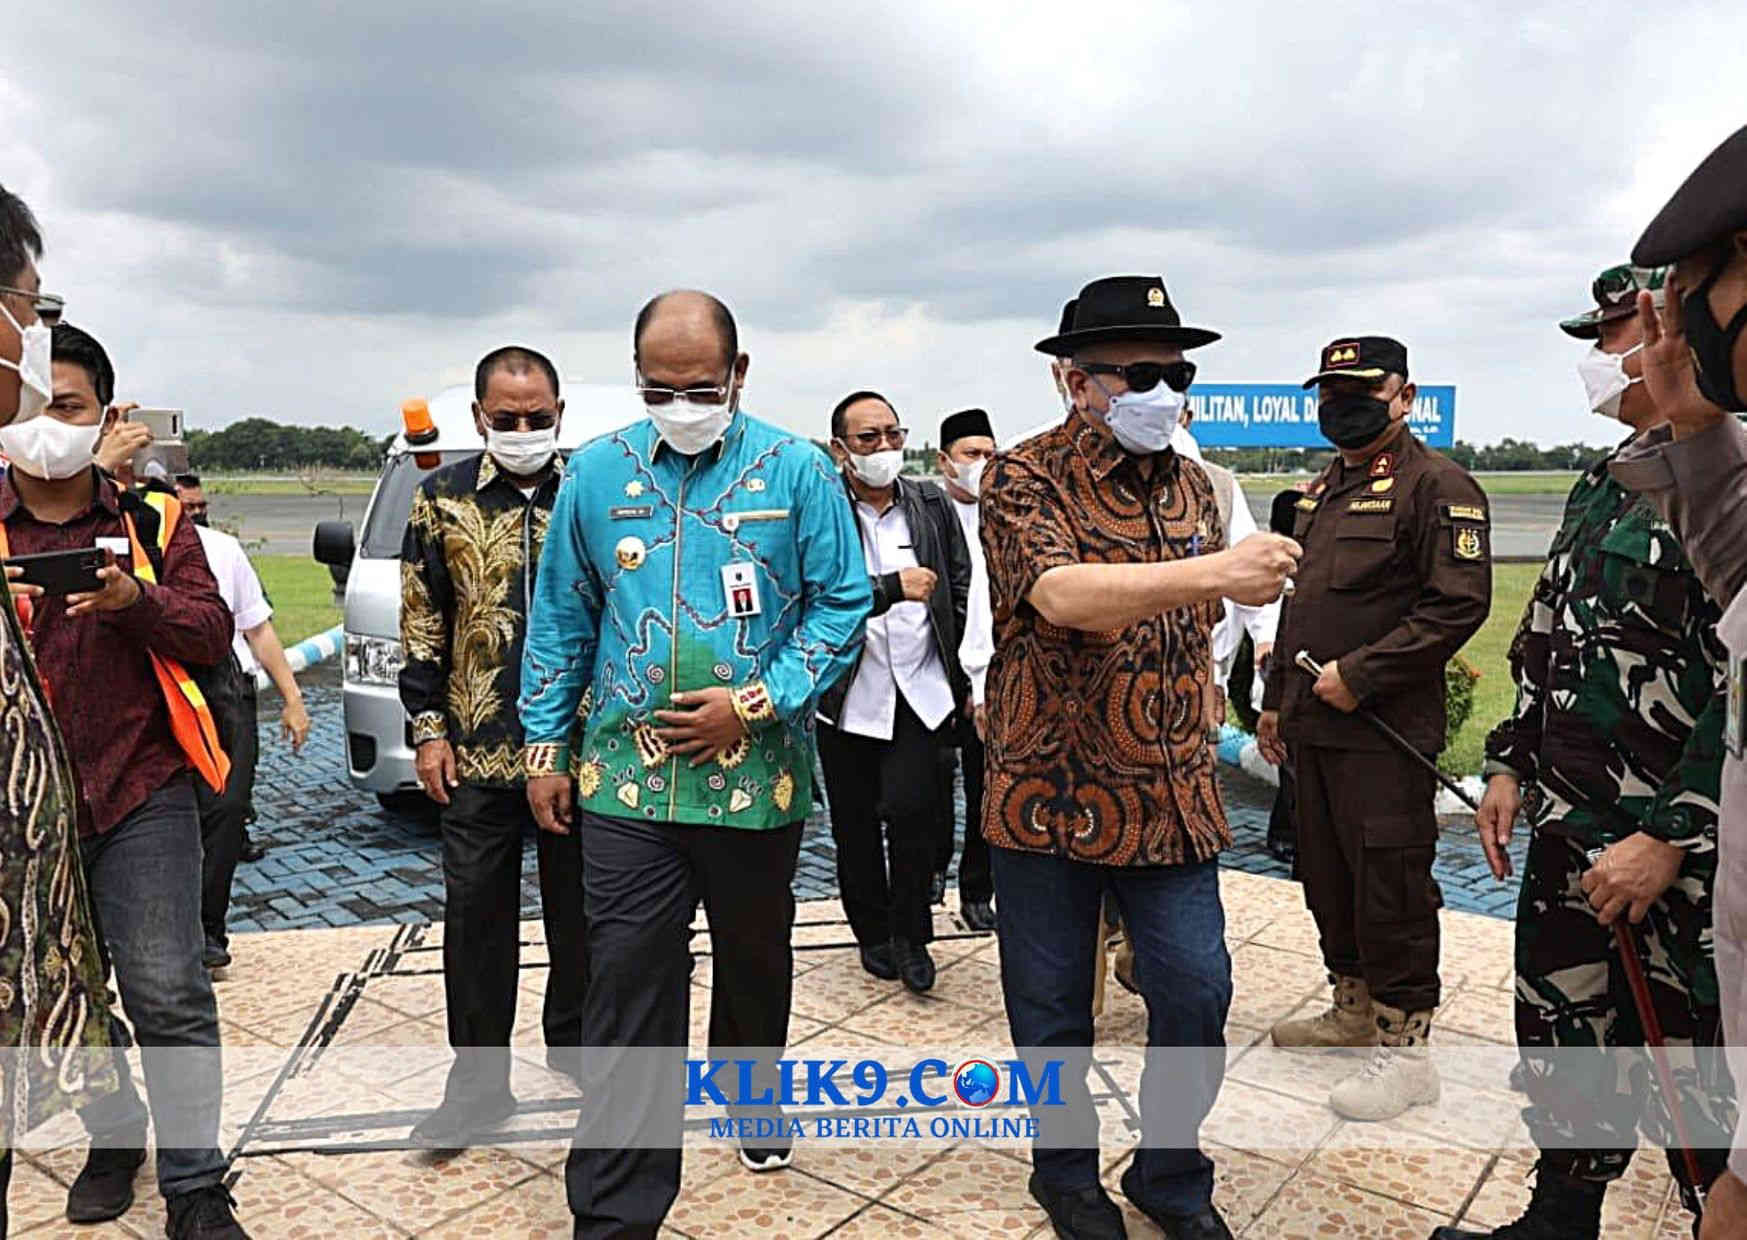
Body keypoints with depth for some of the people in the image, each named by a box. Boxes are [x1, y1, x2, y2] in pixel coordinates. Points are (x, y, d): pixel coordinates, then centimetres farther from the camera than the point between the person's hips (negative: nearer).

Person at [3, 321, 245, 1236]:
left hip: (142, 792, -2)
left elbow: (213, 632, -2)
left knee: (167, 993, -5)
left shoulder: (153, 522, 5)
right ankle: (112, 1139, 38)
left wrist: (135, 598, -20)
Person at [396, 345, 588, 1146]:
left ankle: (573, 1041, 33)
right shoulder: (443, 499, 3)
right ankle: (479, 1080, 18)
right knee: (475, 914, 5)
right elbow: (420, 623, 5)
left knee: (579, 907, 13)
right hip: (479, 748, 0)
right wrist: (427, 728, 0)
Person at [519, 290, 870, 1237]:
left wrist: (756, 704, -14)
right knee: (625, 991, -2)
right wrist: (546, 749, 6)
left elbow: (842, 604, -4)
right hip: (624, 779, 0)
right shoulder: (598, 472, 2)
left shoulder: (798, 472, -4)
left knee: (754, 959, 21)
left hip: (759, 776, 0)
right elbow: (560, 619, 8)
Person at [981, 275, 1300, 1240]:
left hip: (1171, 796, 5)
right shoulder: (1025, 478, -10)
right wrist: (1214, 572, -40)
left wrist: (1198, 746, 16)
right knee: (1053, 1012, 10)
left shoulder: (1190, 487, 10)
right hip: (1050, 793, -4)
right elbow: (1060, 595, -30)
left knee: (1197, 996, 6)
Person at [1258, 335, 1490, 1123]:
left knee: (1391, 887, -2)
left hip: (1385, 731, -9)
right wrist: (1276, 701, 19)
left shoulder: (1437, 485, -9)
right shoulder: (1320, 492, 17)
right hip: (1313, 727, 9)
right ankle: (1355, 1009, 33)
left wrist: (1358, 675, -19)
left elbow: (1460, 603, -17)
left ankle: (1406, 1049, 10)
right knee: (1327, 875, 17)